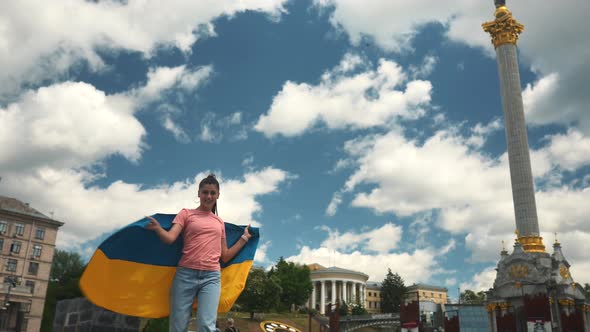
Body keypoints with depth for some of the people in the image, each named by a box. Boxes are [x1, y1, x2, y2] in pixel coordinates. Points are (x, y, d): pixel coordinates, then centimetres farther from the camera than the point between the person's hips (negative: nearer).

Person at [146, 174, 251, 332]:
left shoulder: (220, 222, 19)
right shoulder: (186, 214, 9)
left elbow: (225, 257, 19)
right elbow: (169, 238, -9)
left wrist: (244, 237, 16)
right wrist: (158, 229, -29)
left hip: (211, 277, 2)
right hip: (186, 274, -1)